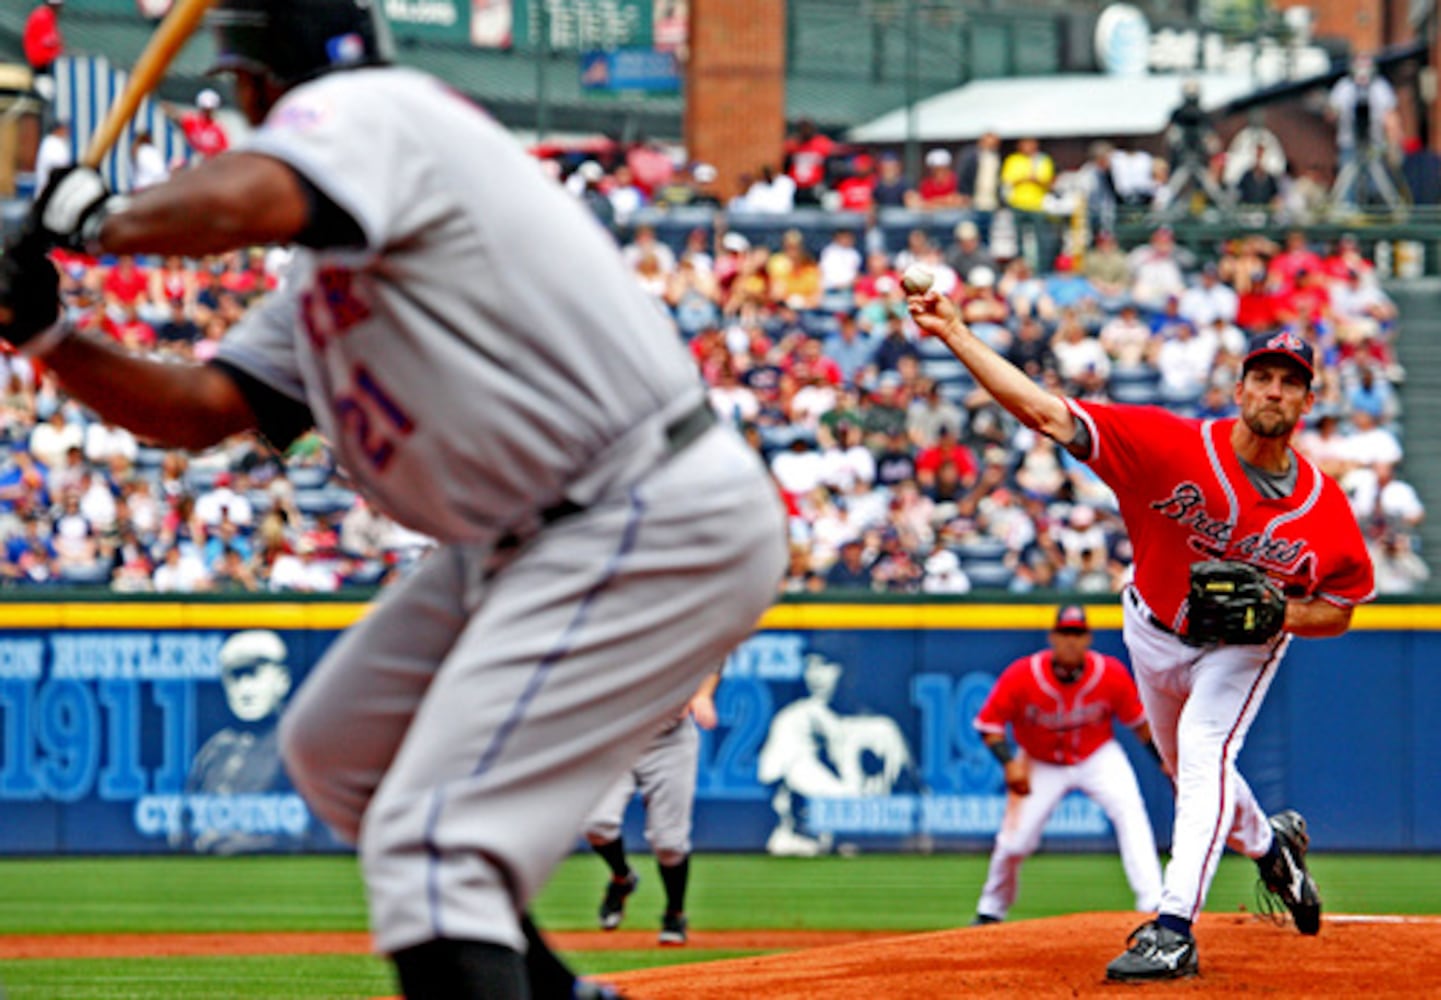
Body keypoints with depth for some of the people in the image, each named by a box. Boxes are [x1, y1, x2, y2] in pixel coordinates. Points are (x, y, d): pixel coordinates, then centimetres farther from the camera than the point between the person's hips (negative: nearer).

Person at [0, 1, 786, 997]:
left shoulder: (365, 110, -10)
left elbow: (240, 202, -31)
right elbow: (204, 409, 15)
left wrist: (98, 219, -13)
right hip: (526, 541, 11)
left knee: (431, 834, -20)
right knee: (336, 753, 24)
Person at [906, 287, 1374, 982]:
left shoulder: (1324, 507, -24)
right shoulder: (1174, 446, -29)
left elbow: (1339, 610, -7)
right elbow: (1045, 412, -34)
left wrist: (1276, 613, -30)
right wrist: (955, 334, -43)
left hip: (1244, 646, -2)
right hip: (1155, 632, 2)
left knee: (1205, 754, -25)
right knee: (1190, 770, 19)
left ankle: (1173, 931, -30)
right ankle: (1270, 844, 51)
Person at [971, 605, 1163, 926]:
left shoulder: (1111, 674, -19)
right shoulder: (1022, 676, -23)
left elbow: (1138, 721, -5)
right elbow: (988, 724, -15)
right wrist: (1009, 763, -29)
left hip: (1098, 757, 0)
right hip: (1041, 764, 0)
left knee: (1129, 811, -24)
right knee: (1014, 841, -6)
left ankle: (1152, 902, -24)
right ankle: (990, 911, 21)